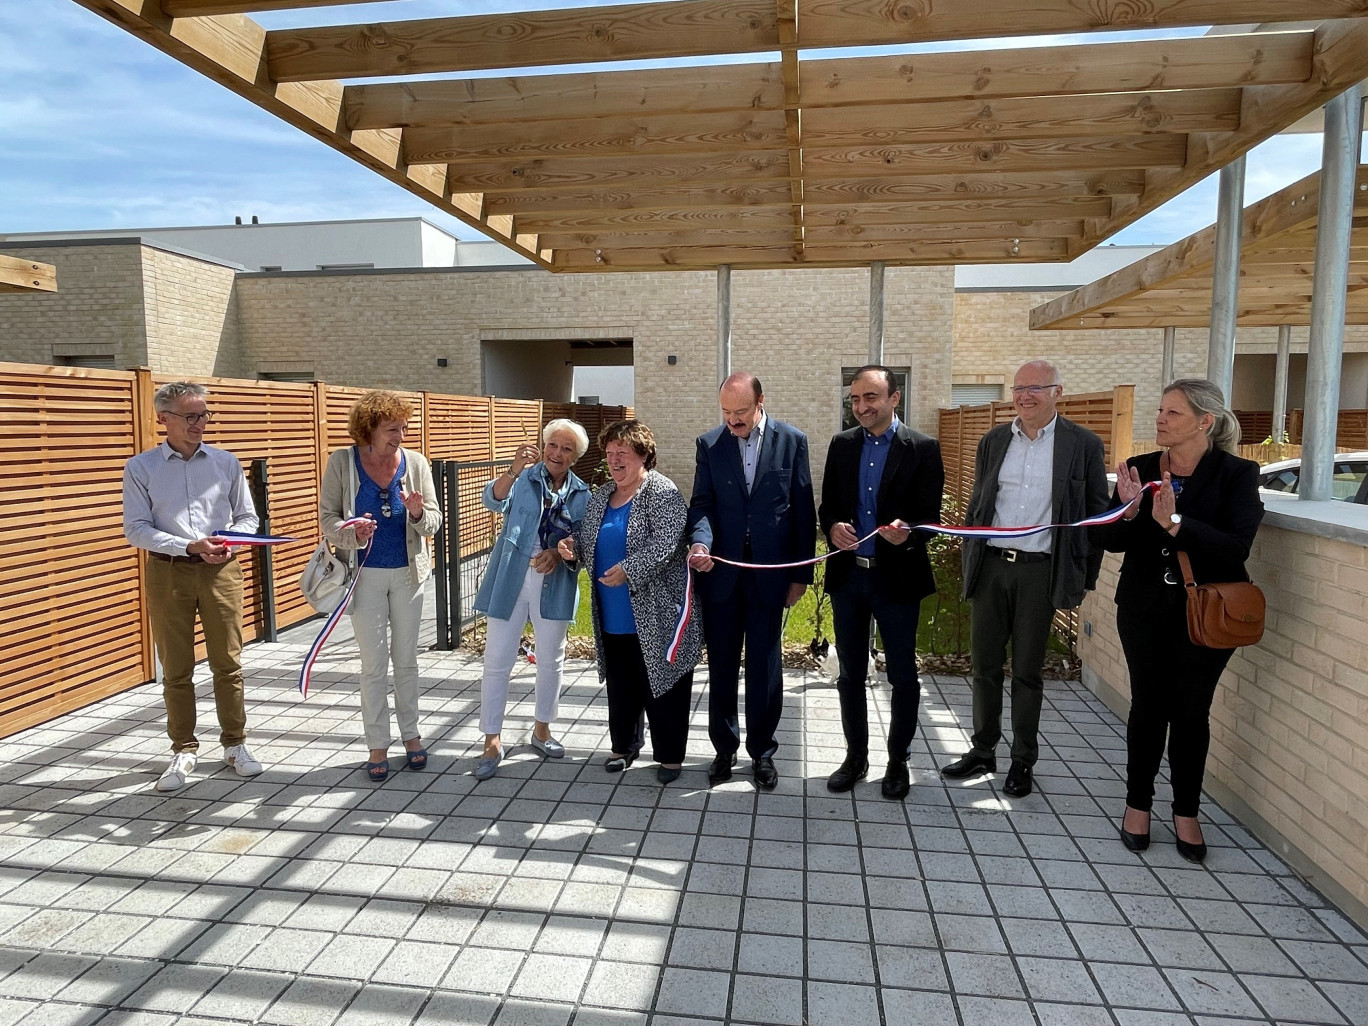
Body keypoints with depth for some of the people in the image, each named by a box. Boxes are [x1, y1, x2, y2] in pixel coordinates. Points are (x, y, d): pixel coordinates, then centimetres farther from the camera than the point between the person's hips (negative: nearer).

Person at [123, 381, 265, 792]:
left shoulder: (226, 462, 5)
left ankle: (235, 744, 18)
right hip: (168, 572, -1)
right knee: (176, 669, 7)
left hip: (221, 570, 1)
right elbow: (136, 528, -4)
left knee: (228, 662, 5)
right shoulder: (141, 468, 0)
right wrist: (189, 546, -16)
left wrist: (230, 540, -11)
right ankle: (184, 751, 20)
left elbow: (247, 516, 10)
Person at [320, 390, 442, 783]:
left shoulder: (415, 462, -3)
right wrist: (352, 533, -24)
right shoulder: (342, 462, -7)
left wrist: (418, 513, -22)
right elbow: (327, 517, -4)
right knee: (374, 663, 4)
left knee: (406, 659, 13)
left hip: (408, 573, 2)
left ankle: (411, 735, 27)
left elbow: (434, 522, 0)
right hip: (365, 574, -2)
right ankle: (378, 746, 17)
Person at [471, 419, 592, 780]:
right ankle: (492, 740, 13)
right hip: (510, 581, -2)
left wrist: (558, 553, -17)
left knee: (551, 661, 14)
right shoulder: (523, 477, -3)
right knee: (497, 661, 0)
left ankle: (542, 729, 34)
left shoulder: (581, 494, 3)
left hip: (554, 585, 2)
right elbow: (493, 500, -22)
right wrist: (513, 470, -41)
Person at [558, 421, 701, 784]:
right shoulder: (600, 496, 12)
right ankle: (622, 746, 34)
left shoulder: (662, 492, -11)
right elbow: (587, 536, 21)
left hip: (656, 616, -6)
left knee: (662, 685, 4)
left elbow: (665, 542, -23)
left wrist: (628, 569, -30)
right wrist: (572, 545, -2)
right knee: (620, 685, 16)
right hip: (612, 617, 7)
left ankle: (670, 755, 19)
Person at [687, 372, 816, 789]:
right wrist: (701, 542, -22)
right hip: (721, 572, 2)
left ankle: (762, 751, 25)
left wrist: (801, 573, -1)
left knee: (765, 668, 8)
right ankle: (724, 747, 28)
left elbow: (803, 510, 0)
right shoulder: (709, 444, 2)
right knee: (721, 666, 11)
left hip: (770, 573, -1)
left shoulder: (792, 440, -2)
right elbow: (702, 503, 0)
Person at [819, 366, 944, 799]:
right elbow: (827, 504, 8)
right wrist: (832, 526, -14)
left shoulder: (923, 448, -5)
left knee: (903, 676, 9)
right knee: (850, 674, 13)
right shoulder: (841, 445, 7)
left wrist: (907, 534, -29)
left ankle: (898, 761, 27)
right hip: (847, 573, 4)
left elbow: (929, 514, -8)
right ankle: (856, 756, 29)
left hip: (897, 576, -3)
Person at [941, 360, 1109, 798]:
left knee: (1027, 671, 7)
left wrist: (1085, 577, -2)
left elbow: (1097, 514, 2)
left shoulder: (1084, 445, -1)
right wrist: (969, 564, 8)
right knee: (985, 665, 11)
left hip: (1040, 571, -3)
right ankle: (983, 751, 26)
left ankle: (1023, 761, 22)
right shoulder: (992, 442, 9)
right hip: (990, 566, 3)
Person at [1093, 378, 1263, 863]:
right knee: (1148, 705, 9)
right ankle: (1138, 804, 24)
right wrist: (1128, 510, -23)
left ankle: (1186, 812, 26)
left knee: (1192, 710, 9)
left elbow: (1237, 547, -19)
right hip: (1145, 610, 2)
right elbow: (1109, 540, -3)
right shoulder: (1140, 469, 0)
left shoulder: (1236, 473, -8)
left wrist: (1174, 522, -32)